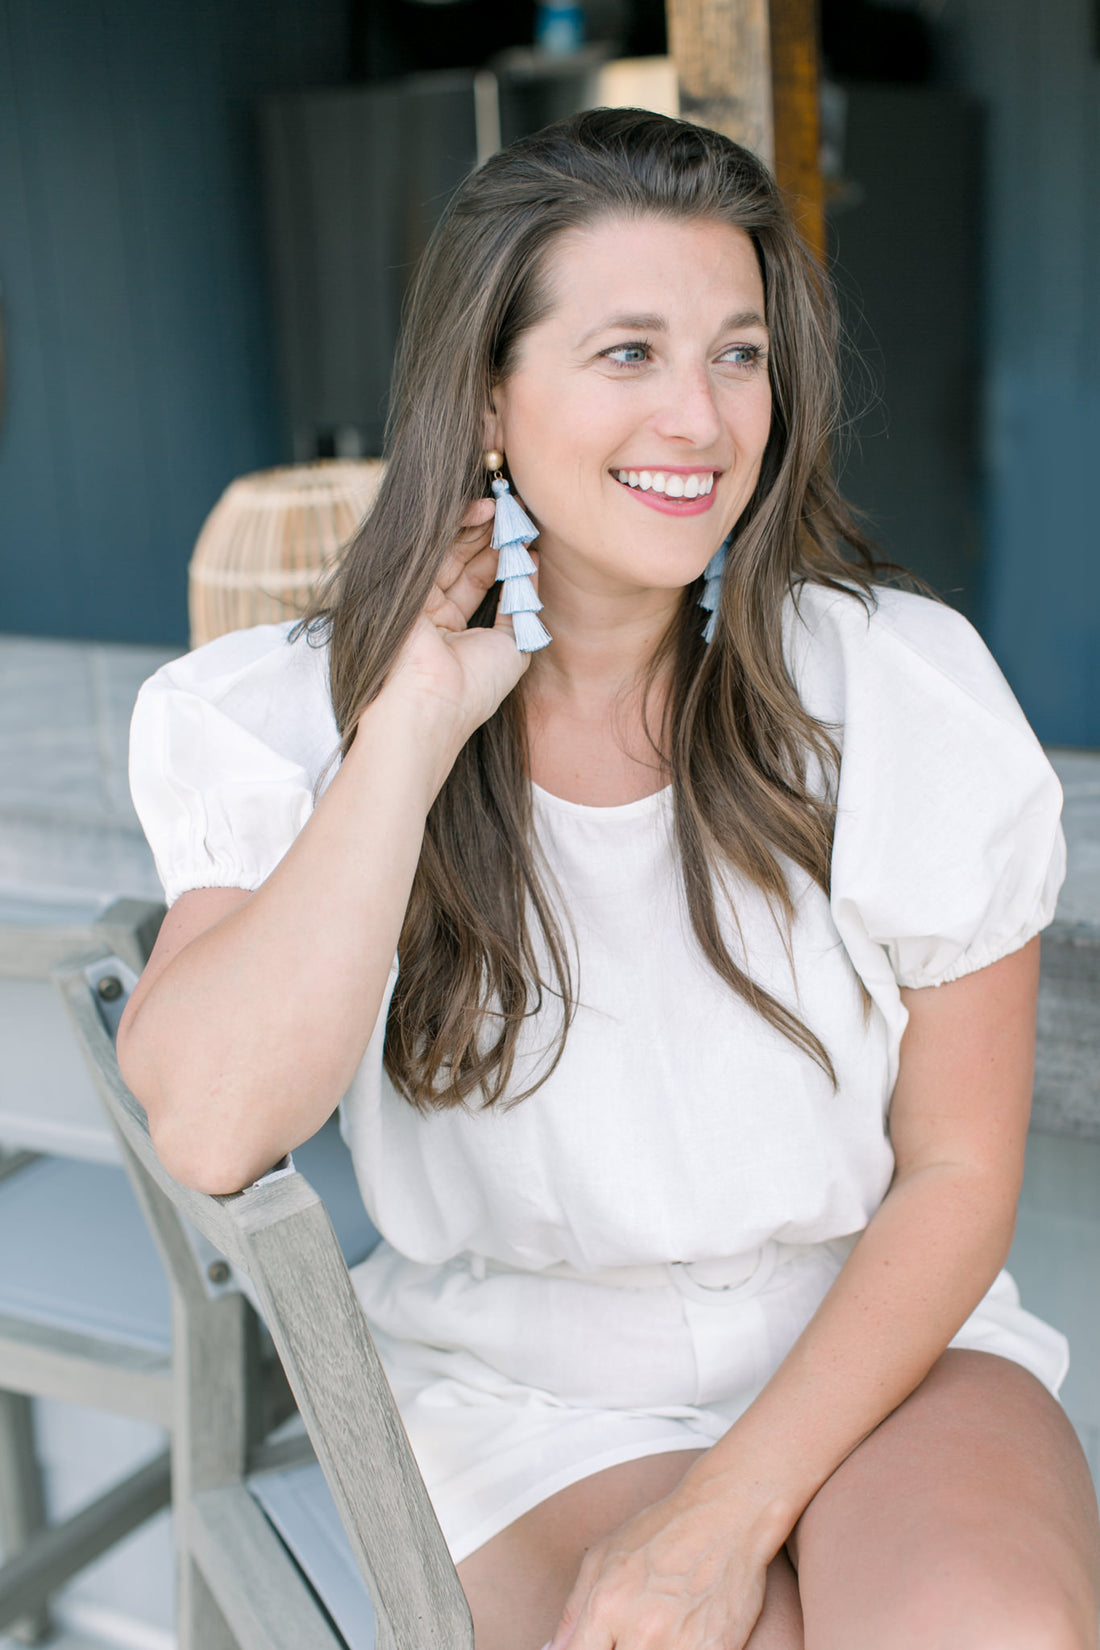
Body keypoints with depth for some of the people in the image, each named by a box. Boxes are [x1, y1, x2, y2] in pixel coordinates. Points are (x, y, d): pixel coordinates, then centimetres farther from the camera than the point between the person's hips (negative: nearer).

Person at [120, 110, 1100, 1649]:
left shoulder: (904, 694, -10)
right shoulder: (299, 716, -9)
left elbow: (959, 1173, -6)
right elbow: (209, 1130, -25)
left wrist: (733, 1508, -16)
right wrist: (417, 729, -24)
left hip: (877, 1347, 1)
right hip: (524, 1397, 0)